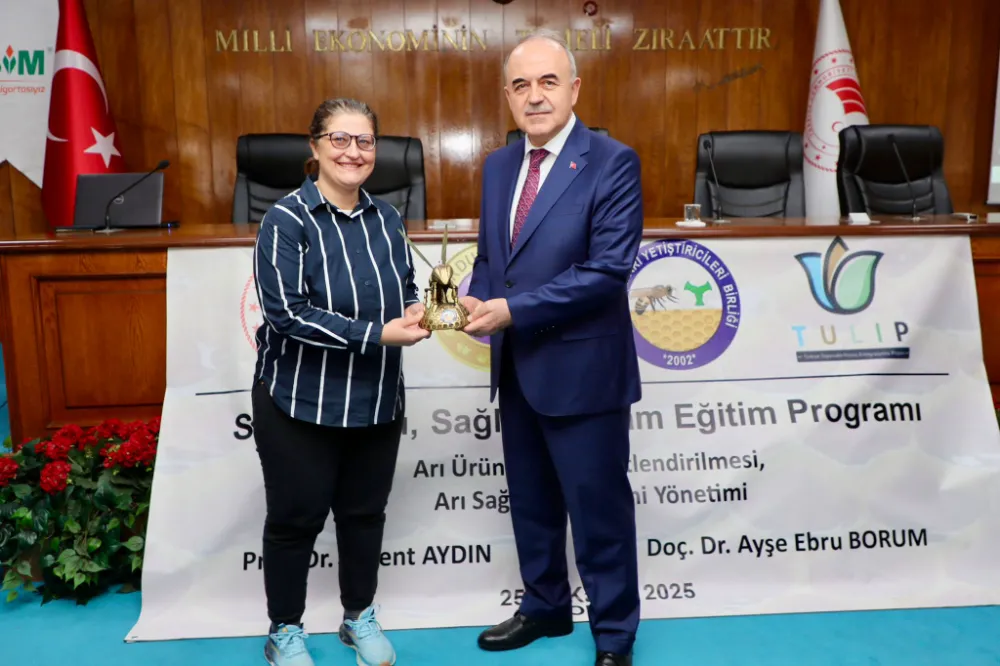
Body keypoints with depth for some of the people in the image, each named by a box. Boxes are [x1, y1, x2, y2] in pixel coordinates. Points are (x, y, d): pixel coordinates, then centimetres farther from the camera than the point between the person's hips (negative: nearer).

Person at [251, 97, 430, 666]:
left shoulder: (386, 217, 4)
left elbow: (406, 287, 14)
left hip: (377, 400, 5)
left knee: (365, 513, 17)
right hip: (301, 403, -5)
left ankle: (360, 618, 39)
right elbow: (287, 312, -21)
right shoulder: (288, 220, -13)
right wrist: (375, 335, -25)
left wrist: (414, 311, -10)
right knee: (296, 519, 10)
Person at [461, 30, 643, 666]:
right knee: (531, 502, 20)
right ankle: (545, 608, 42)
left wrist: (513, 310, -23)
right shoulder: (498, 166, 9)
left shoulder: (613, 163, -12)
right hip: (516, 369, 7)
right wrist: (475, 301, -8)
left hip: (581, 369, -6)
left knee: (599, 509, 8)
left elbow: (607, 270, -20)